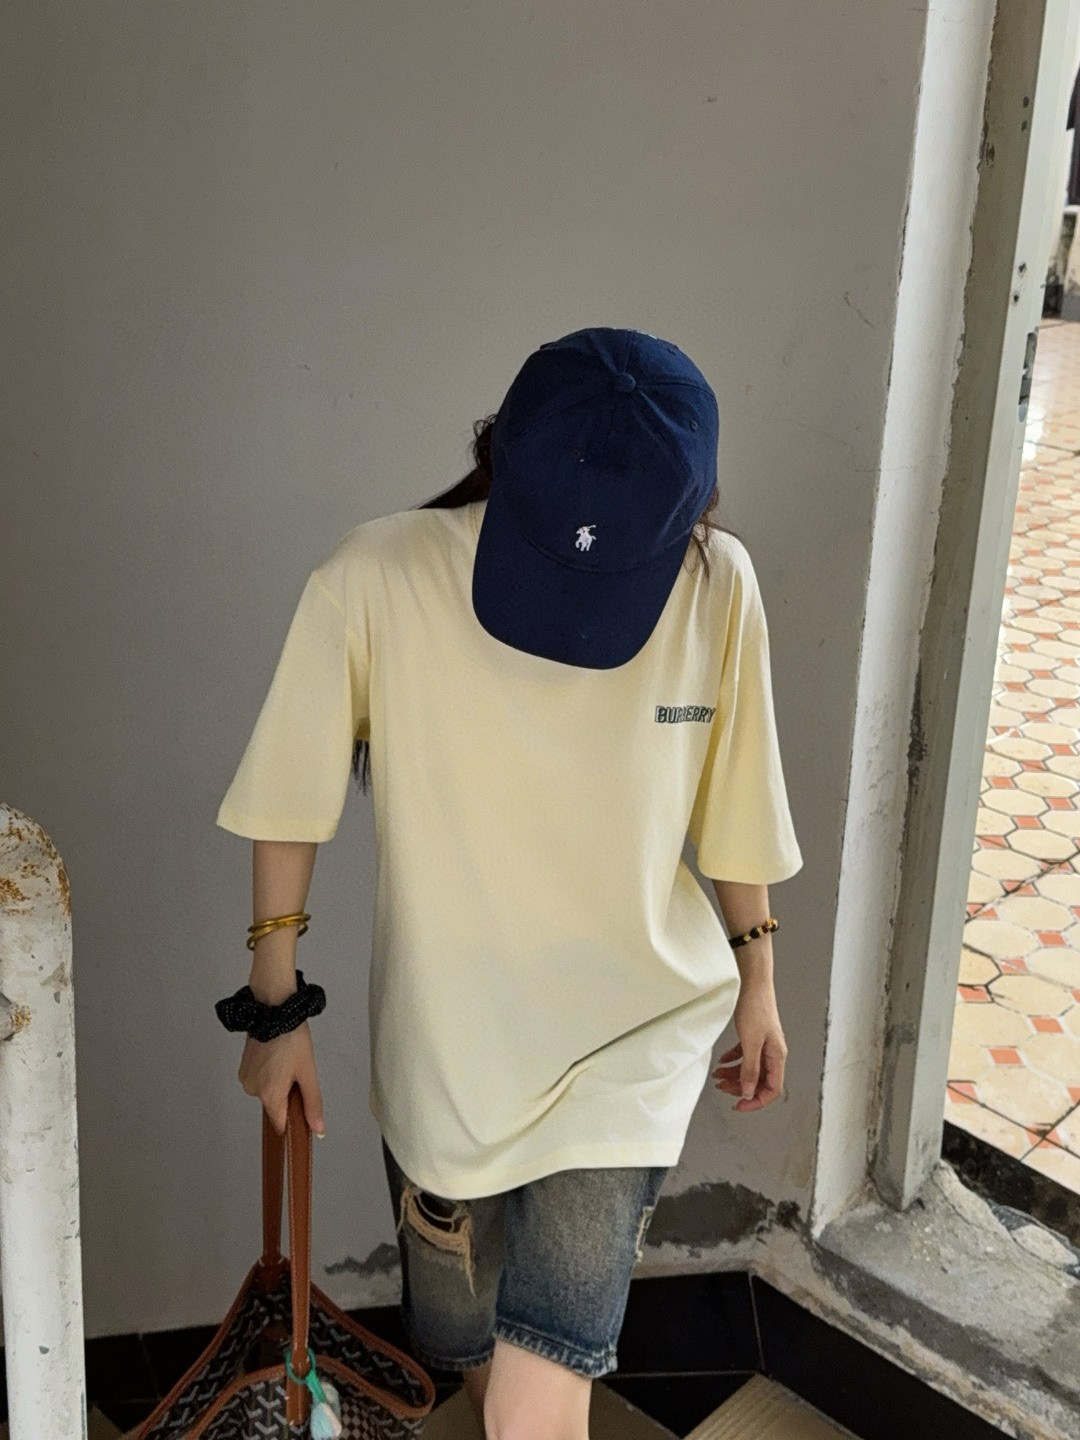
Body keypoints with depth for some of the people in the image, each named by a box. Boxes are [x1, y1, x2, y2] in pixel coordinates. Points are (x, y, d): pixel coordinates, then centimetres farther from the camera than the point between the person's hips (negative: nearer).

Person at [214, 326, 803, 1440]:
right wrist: (277, 1007, 0)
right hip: (444, 1041, 1)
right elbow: (290, 805, -8)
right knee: (465, 1332, 23)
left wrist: (754, 969, 11)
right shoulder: (373, 584, -22)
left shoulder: (718, 587, -16)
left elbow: (732, 798, 1)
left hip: (635, 1026, 0)